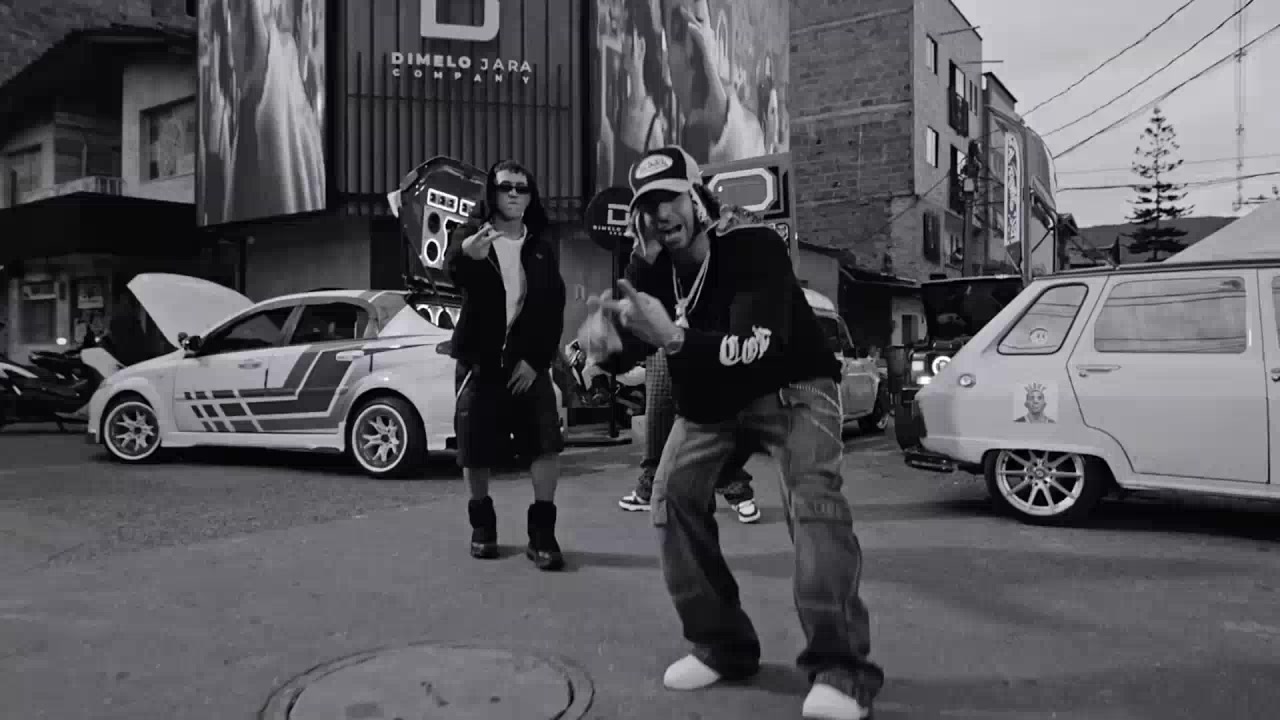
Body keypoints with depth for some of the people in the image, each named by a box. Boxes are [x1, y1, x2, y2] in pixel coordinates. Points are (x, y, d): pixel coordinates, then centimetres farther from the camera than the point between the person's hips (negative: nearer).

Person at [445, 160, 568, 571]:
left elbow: (554, 309, 3)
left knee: (546, 444, -10)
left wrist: (536, 359, -9)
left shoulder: (541, 248, 6)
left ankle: (541, 533, -1)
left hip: (528, 362, 2)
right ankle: (482, 524, 26)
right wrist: (467, 254, -53)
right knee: (476, 452, 4)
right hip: (480, 362, -1)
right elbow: (453, 271, -28)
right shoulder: (470, 235, -4)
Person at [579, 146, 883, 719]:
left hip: (791, 387, -6)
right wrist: (603, 337, -43)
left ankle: (841, 668, -21)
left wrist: (675, 338, -55)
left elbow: (759, 346, -39)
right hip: (708, 403, 6)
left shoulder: (753, 247, -26)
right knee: (672, 497, -3)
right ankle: (721, 646, 10)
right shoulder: (648, 271, -9)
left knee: (813, 497, -26)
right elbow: (624, 348, -17)